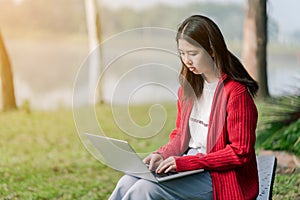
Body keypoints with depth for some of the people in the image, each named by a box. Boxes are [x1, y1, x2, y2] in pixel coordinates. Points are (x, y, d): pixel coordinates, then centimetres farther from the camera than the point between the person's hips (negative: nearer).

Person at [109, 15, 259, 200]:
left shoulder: (236, 92, -16)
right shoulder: (189, 85, 8)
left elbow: (240, 153, -16)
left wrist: (185, 162, -20)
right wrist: (163, 155, -6)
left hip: (220, 177, -7)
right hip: (187, 163, 7)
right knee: (128, 182, -14)